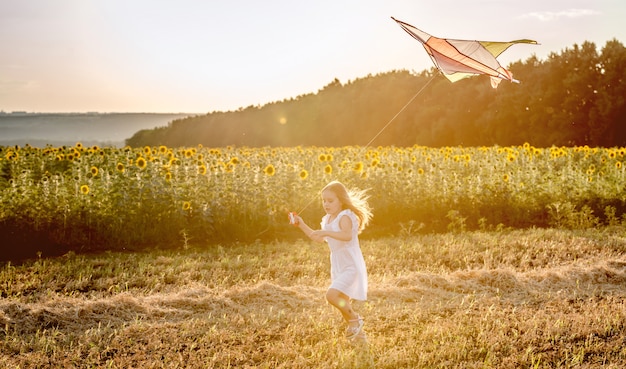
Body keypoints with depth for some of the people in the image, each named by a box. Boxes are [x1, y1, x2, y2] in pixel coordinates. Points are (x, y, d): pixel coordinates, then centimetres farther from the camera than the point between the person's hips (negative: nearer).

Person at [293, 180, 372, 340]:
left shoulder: (345, 217, -18)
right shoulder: (327, 220, 9)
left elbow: (347, 235, -39)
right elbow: (319, 239, 25)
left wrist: (326, 232, -47)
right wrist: (302, 225, 17)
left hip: (351, 266, -9)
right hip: (338, 266, 9)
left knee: (332, 294, -23)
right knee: (342, 303, 14)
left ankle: (354, 319, -2)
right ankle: (357, 331, 30)